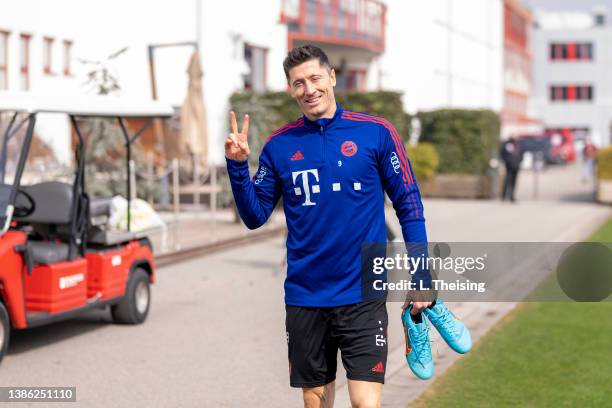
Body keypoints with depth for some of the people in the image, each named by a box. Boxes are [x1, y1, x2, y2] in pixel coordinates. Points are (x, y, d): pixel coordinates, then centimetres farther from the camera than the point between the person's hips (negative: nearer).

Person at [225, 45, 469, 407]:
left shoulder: (376, 132, -4)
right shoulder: (278, 145, 3)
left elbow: (409, 205, 1)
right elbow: (255, 216, 7)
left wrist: (421, 276, -4)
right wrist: (237, 166, -7)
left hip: (363, 294, -3)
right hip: (304, 298, 3)